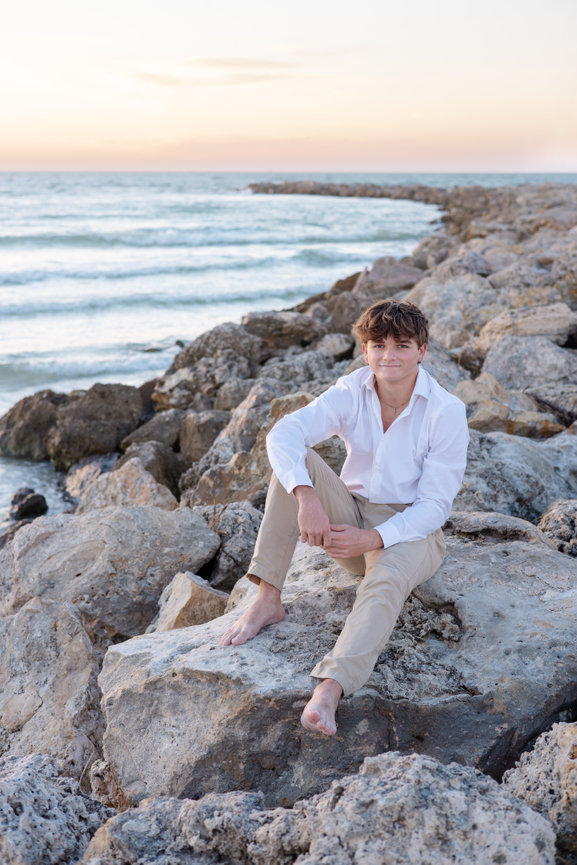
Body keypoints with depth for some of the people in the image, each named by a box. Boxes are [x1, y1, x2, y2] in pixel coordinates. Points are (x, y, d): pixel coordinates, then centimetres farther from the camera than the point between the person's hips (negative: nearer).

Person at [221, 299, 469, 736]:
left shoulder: (446, 411, -13)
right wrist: (306, 498, -42)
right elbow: (284, 433, -24)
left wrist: (372, 539, -28)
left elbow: (435, 505, -14)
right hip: (351, 517, 3)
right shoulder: (351, 393, -7)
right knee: (296, 462, -22)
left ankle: (329, 690, -54)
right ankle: (268, 600, -23)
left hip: (410, 530, -3)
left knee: (386, 580, -37)